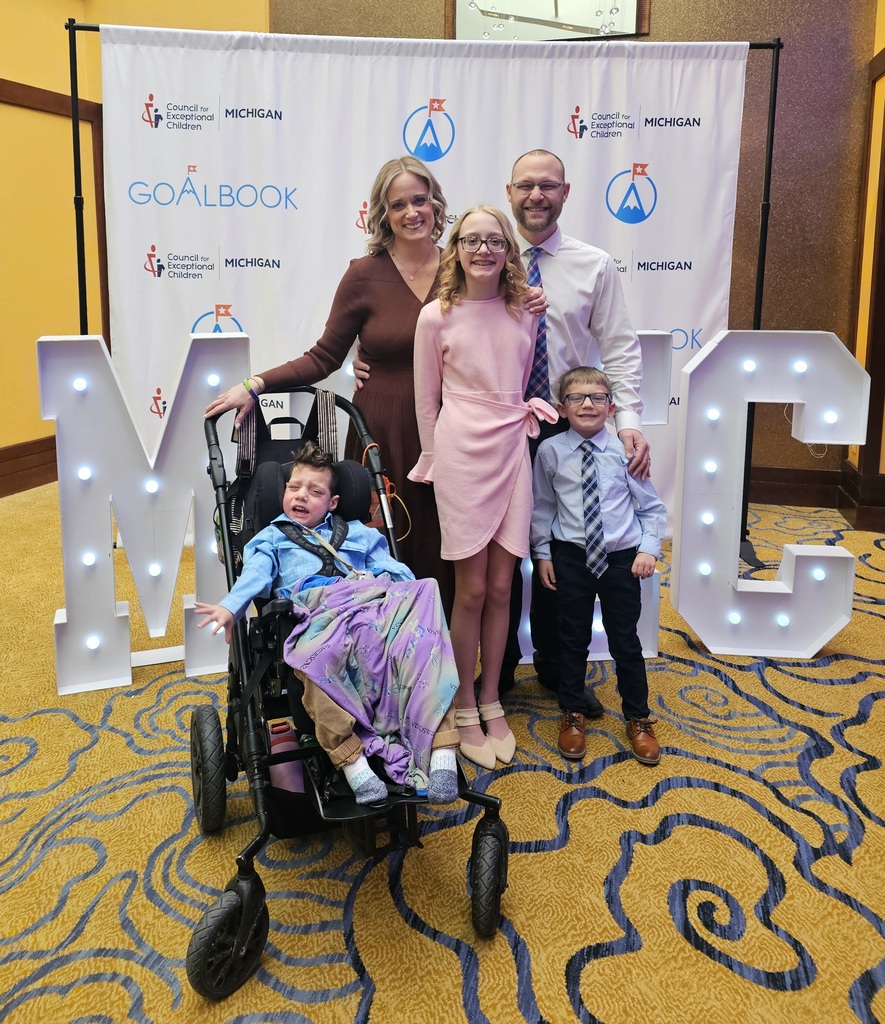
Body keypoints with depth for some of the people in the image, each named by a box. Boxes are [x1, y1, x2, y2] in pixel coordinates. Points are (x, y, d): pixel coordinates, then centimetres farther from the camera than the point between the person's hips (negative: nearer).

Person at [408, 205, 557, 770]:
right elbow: (426, 400, 4)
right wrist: (435, 461, 5)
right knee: (472, 591, 2)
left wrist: (529, 405, 4)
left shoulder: (524, 313, 7)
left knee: (501, 589, 8)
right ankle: (464, 709, 19)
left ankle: (492, 702, 25)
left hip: (512, 453, 3)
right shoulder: (436, 317, -2)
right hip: (462, 455, -3)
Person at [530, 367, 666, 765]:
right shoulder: (550, 452, -5)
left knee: (626, 642, 9)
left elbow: (652, 507, 2)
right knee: (573, 640, 12)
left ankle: (638, 720, 28)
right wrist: (543, 553, 3)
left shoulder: (624, 450, -6)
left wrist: (649, 548, -7)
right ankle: (572, 715, 32)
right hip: (570, 557, 0)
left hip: (622, 558, 0)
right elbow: (542, 507, 5)